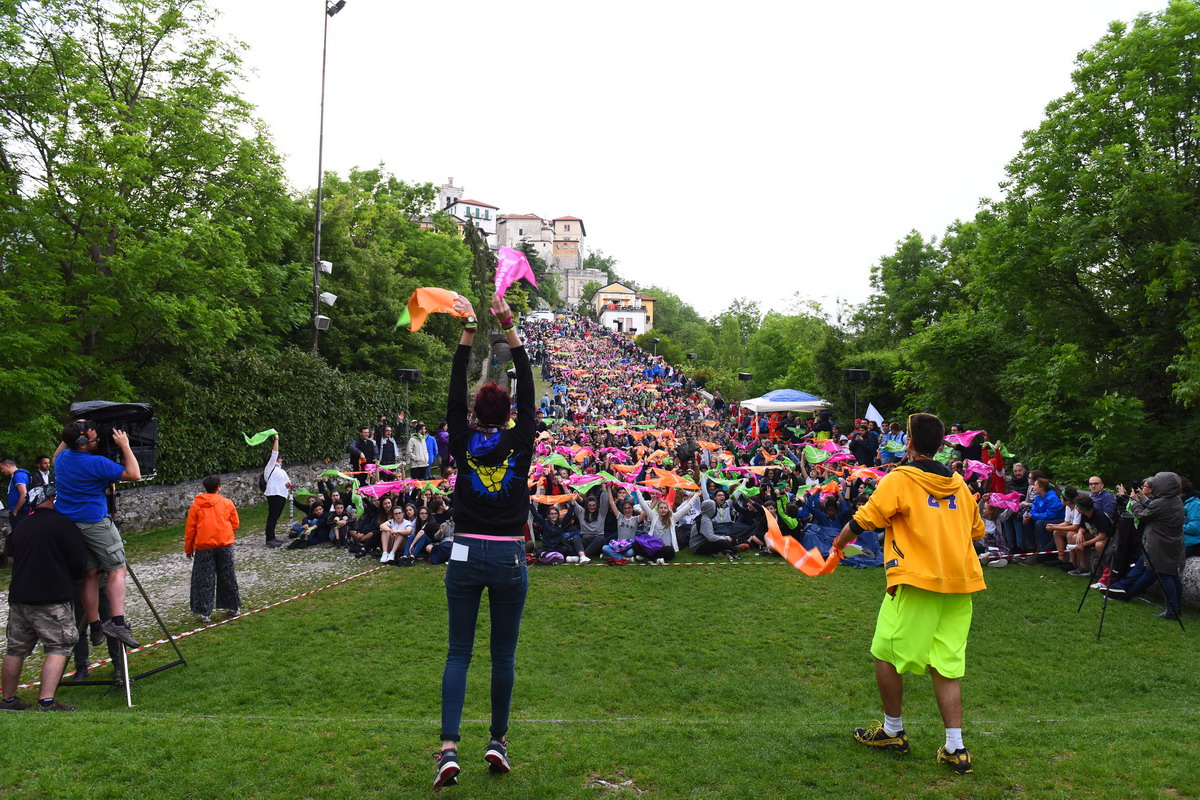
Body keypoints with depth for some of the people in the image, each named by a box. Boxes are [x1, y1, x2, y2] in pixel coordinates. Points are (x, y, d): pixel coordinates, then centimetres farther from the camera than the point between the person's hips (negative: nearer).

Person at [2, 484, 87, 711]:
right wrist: (71, 578, 10)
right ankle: (46, 702, -10)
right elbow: (79, 562, -10)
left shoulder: (21, 528, 14)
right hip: (51, 599, -7)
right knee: (58, 647, -3)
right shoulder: (62, 523, -8)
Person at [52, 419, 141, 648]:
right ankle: (117, 622, -18)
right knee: (117, 569, -5)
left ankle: (95, 628, 12)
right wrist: (125, 446, -9)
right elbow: (134, 475, -14)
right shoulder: (96, 463, -17)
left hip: (68, 523, 8)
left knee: (90, 574, 11)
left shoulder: (63, 458, 7)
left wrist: (68, 436, 26)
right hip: (95, 523, -8)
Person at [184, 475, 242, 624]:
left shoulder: (196, 505, 1)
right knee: (227, 577, 13)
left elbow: (190, 528, 3)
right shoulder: (227, 503, 1)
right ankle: (233, 607, 22)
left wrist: (188, 549, 11)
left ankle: (205, 613, 6)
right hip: (225, 545, 1)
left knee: (204, 581, 5)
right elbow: (235, 524, 6)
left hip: (204, 546, -1)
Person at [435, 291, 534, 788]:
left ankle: (449, 748, -4)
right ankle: (498, 743, 21)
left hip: (466, 556, 1)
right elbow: (528, 391, 0)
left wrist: (468, 331, 4)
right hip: (509, 559, 0)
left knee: (459, 652, 6)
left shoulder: (464, 445, -2)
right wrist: (509, 328, -1)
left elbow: (455, 395, 4)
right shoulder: (519, 444, -3)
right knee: (504, 655, 11)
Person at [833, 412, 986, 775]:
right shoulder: (958, 483, 11)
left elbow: (863, 520, -4)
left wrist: (840, 541, 15)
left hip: (917, 581, -6)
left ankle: (893, 732, 21)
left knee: (886, 653, 10)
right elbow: (977, 531, 20)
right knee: (946, 663, 11)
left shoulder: (899, 479, -6)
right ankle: (955, 748, 9)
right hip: (960, 582, 6)